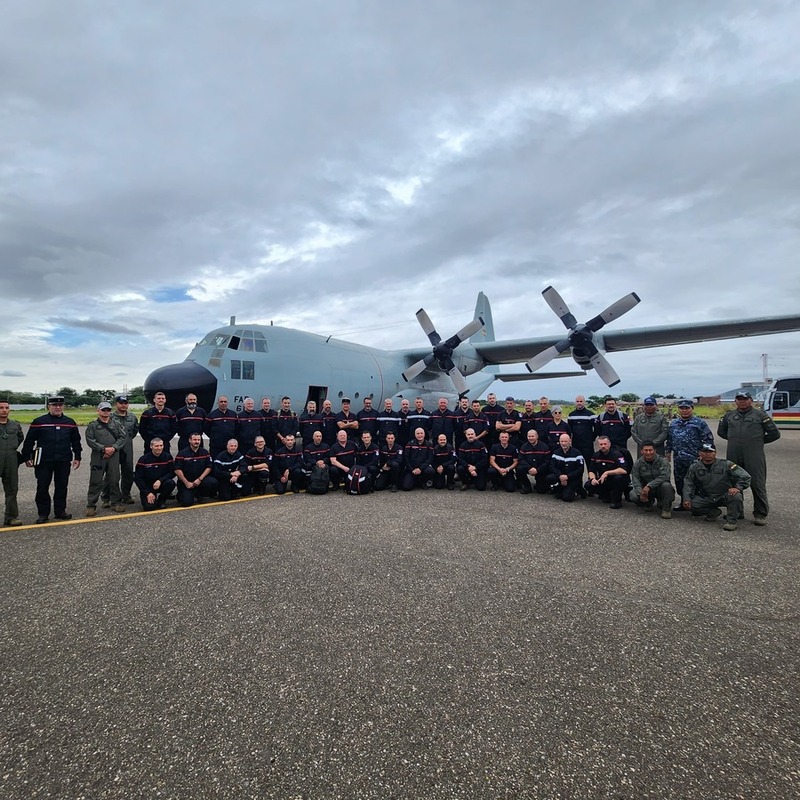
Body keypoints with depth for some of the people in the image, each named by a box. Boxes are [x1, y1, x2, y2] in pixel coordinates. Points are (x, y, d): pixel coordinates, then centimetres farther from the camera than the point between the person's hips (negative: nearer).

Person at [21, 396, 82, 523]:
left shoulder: (70, 422, 7)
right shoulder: (39, 422, -1)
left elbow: (76, 441, 12)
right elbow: (29, 441, 2)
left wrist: (77, 457, 9)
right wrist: (27, 457, 0)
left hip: (64, 461, 2)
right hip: (44, 461, -2)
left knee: (62, 487, 8)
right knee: (42, 488, 3)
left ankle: (60, 511, 19)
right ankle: (43, 514, 14)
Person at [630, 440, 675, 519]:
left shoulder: (662, 461, -12)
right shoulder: (638, 463, -2)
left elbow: (664, 477, -26)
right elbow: (635, 479, -9)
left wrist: (649, 486, -35)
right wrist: (640, 493, -27)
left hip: (660, 488, -3)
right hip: (645, 489, 3)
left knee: (666, 485, -36)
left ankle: (666, 509, -14)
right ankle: (649, 503, 12)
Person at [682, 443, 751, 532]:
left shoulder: (726, 464, -4)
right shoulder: (694, 467, 3)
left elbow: (745, 477, -6)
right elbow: (688, 484, 5)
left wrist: (738, 487, -24)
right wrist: (687, 499, -10)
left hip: (725, 496, -2)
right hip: (706, 498, 2)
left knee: (736, 496, -34)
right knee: (690, 505, -22)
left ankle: (731, 521, -15)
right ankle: (713, 512, 6)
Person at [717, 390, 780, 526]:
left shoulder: (760, 414, 2)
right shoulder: (729, 415, 13)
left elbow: (775, 434, 4)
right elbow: (721, 431, 25)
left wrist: (759, 441, 7)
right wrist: (734, 440, 14)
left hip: (754, 456, -4)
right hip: (733, 456, 4)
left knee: (757, 484, -3)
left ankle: (761, 514, 6)